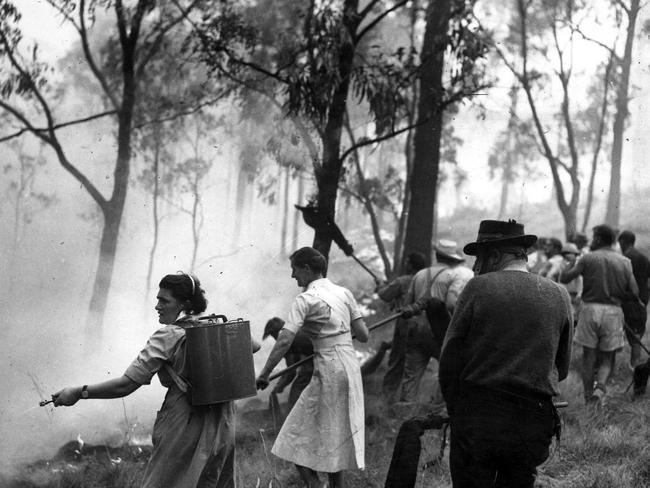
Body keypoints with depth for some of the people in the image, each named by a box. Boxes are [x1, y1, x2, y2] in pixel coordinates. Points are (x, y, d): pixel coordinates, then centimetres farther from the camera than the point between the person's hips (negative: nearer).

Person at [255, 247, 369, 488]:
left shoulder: (306, 299, -9)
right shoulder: (344, 293, 9)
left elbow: (284, 341, -17)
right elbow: (363, 335, 8)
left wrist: (264, 375, -13)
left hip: (329, 371, -7)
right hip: (351, 368, 7)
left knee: (298, 438, 2)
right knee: (337, 436, 16)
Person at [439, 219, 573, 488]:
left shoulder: (478, 287, -5)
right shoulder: (559, 295, 5)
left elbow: (450, 357, -4)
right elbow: (561, 369, 10)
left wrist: (455, 410, 8)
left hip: (477, 416, -3)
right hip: (533, 423, 3)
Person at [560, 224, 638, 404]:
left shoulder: (588, 258, -2)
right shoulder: (624, 262, 4)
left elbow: (564, 278, -2)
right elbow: (634, 291, 3)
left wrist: (572, 262, 16)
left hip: (590, 308, -1)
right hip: (613, 311, 1)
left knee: (589, 356, 8)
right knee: (608, 357, 8)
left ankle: (589, 398, 8)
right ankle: (601, 386, -18)